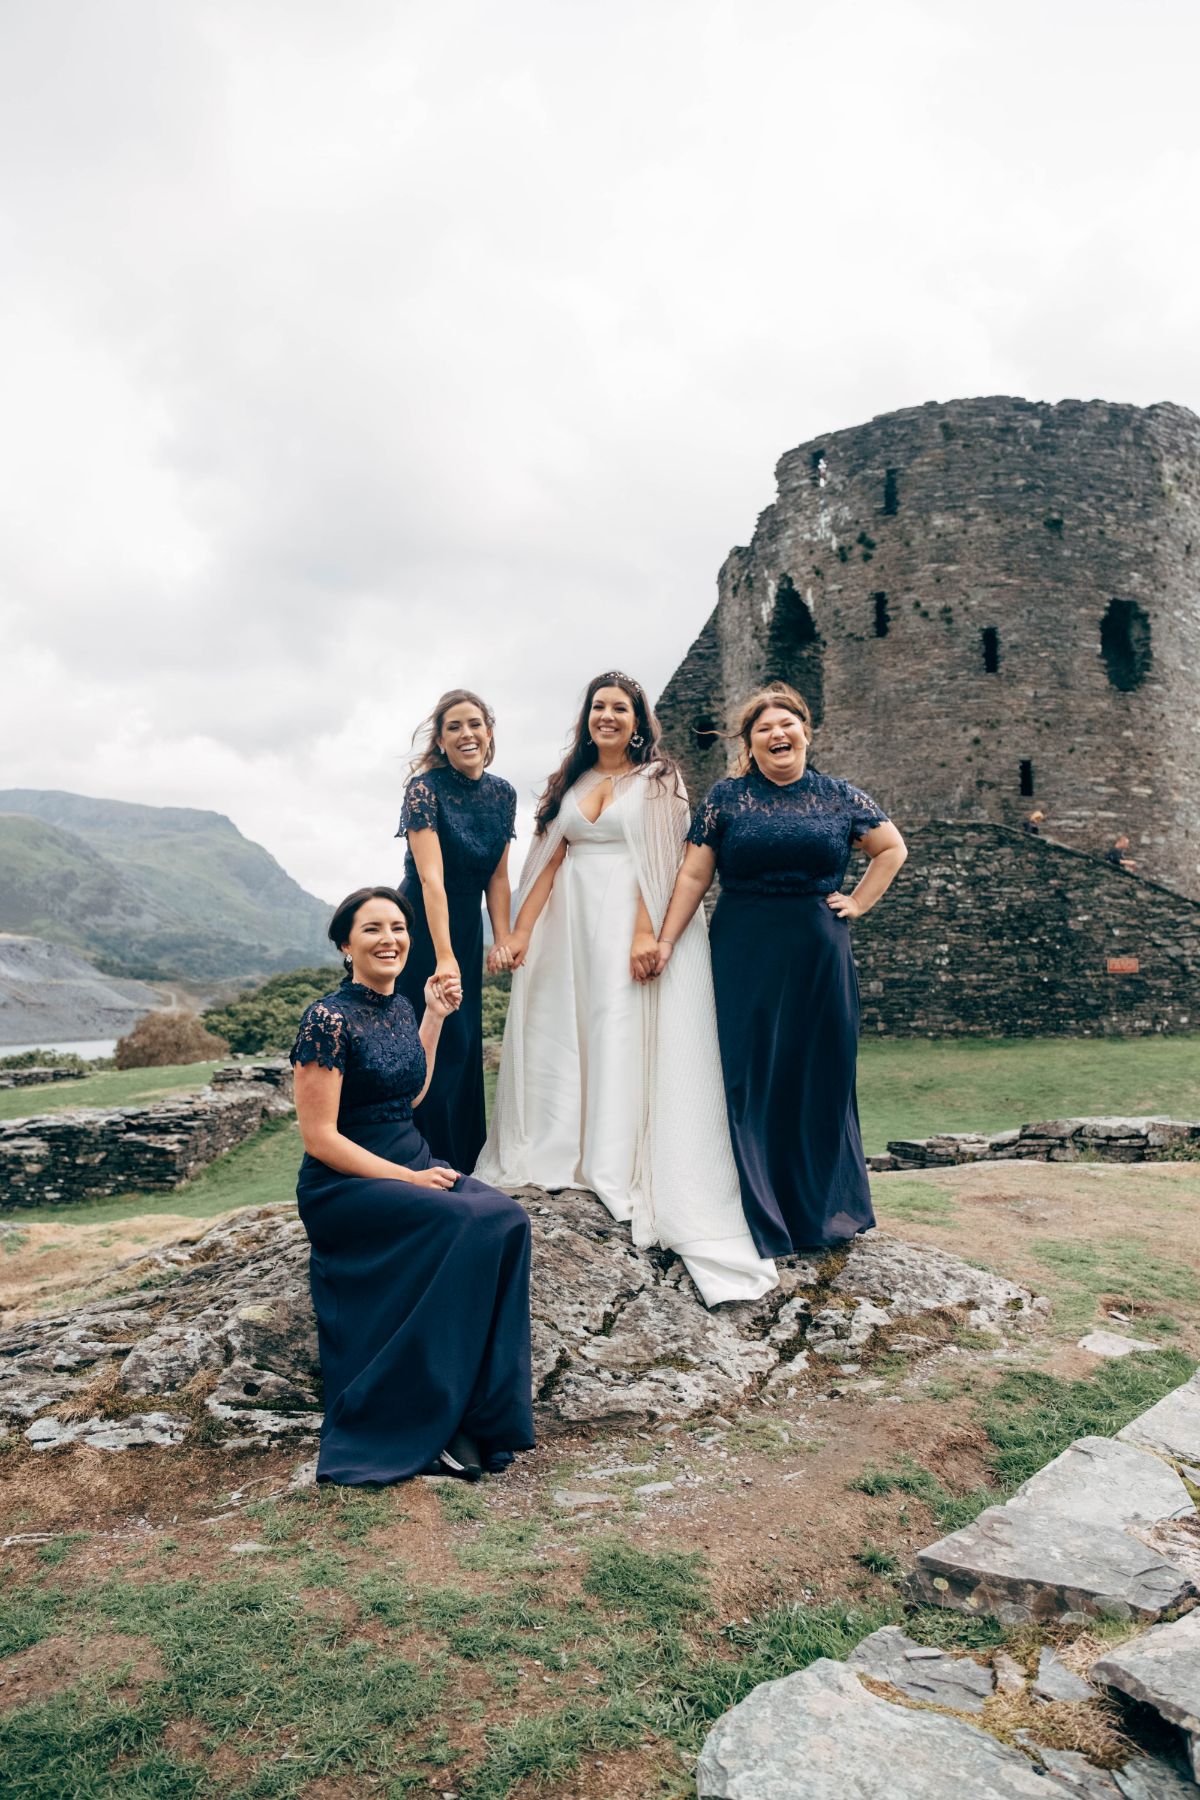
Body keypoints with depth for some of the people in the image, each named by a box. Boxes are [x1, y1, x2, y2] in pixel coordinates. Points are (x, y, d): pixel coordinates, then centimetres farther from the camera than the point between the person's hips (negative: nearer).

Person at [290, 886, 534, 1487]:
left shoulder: (398, 1007, 10)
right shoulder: (329, 1019, -13)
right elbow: (319, 1136, -15)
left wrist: (434, 1018, 18)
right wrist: (407, 1180, -18)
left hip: (413, 1164, 7)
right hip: (343, 1184, -7)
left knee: (507, 1219, -21)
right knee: (467, 1223, -29)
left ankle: (477, 1411, -14)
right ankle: (424, 1424, -15)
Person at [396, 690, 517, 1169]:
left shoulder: (502, 793, 0)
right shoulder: (425, 788, -19)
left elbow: (497, 876, 5)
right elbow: (431, 877, -28)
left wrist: (503, 940, -4)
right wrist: (444, 958, -34)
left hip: (468, 928, 6)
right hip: (422, 929, -6)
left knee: (468, 1045, 13)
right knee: (439, 1047, -5)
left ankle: (466, 1162, 28)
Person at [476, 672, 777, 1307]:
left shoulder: (657, 780, 1)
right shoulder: (571, 781, 15)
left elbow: (660, 862, -9)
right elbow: (549, 860, 9)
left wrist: (646, 932, -20)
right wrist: (520, 930, 1)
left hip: (630, 924, -5)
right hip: (571, 924, 5)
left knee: (627, 1038, -3)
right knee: (561, 1033, 6)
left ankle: (623, 1171, 3)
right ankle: (559, 1154, 16)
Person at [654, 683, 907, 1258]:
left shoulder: (839, 797, 5)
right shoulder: (725, 798, 2)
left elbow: (893, 849, 15)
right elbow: (693, 876, 0)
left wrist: (858, 903, 4)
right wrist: (665, 941, -8)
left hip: (817, 957, 1)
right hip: (744, 957, -1)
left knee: (820, 1077, 8)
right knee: (748, 1078, 1)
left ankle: (820, 1209, 24)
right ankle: (758, 1218, 13)